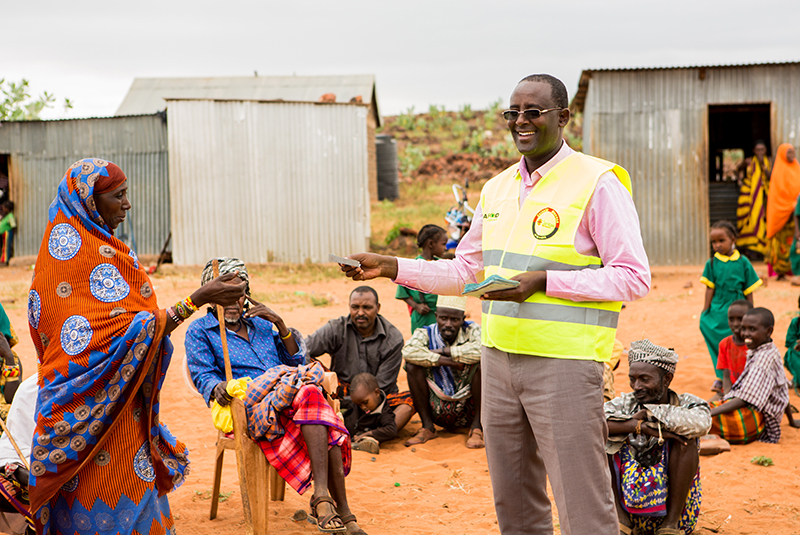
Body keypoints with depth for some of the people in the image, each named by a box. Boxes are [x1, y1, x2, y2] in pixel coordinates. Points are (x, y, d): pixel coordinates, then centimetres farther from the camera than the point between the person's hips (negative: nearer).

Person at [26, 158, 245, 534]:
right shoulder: (94, 256, -19)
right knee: (115, 503, -2)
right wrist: (199, 299, -22)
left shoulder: (65, 246, 10)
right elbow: (134, 331, -22)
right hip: (99, 402, -9)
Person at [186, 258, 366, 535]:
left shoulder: (261, 324, 29)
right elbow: (203, 374, 2)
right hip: (248, 406, -5)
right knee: (309, 392, -35)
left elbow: (295, 359, 22)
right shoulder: (199, 331, 16)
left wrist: (279, 323, 9)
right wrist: (216, 387, -22)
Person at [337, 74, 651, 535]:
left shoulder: (597, 183, -8)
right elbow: (465, 272, 21)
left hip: (563, 363, -7)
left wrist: (543, 281, -20)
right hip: (499, 357, 7)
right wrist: (392, 267, 9)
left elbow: (635, 278, -13)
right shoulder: (497, 189, 14)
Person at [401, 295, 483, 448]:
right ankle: (427, 427, -6)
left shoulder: (471, 330, -6)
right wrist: (446, 361, -28)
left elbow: (482, 349, -31)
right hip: (438, 411, 1)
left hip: (469, 409, -1)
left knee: (482, 363, -24)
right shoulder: (425, 333, -5)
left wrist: (443, 351, -22)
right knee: (412, 365, -17)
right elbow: (408, 352, -28)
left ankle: (476, 427, -12)